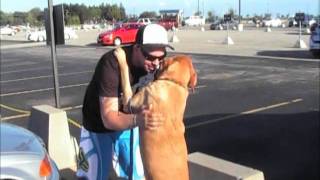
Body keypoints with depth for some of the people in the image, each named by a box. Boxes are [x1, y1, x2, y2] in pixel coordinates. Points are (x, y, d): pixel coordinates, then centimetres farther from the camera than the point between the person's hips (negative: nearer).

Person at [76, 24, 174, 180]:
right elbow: (108, 118, -40)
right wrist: (137, 120, -58)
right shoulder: (112, 63, -36)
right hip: (98, 126, -4)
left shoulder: (154, 64, -20)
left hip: (128, 123, 5)